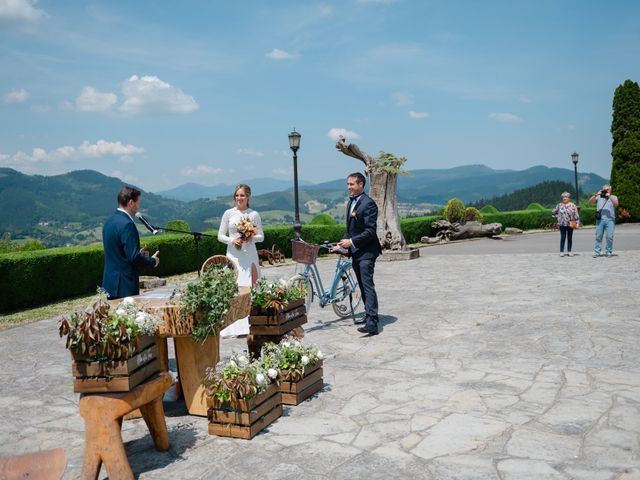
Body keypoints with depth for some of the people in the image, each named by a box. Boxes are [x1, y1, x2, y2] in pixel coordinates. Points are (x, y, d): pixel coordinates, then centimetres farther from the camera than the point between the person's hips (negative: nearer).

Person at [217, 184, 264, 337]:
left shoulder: (254, 214, 4)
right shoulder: (229, 213, 4)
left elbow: (261, 236, 7)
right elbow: (220, 236, 7)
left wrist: (251, 238, -12)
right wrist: (232, 240, -11)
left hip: (249, 254, 0)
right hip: (234, 254, 0)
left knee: (249, 287, -1)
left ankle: (249, 324, 5)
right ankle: (236, 326, -3)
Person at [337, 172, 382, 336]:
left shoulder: (368, 203, -15)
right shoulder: (351, 202, 14)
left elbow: (370, 230, -19)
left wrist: (352, 242, -20)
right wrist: (344, 242, 7)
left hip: (366, 251, -9)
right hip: (355, 251, 9)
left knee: (367, 285, -14)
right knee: (362, 285, 15)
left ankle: (372, 323, -18)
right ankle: (369, 315, 25)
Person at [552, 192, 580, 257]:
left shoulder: (572, 205, 3)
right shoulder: (559, 205, 6)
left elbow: (576, 215, 2)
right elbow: (553, 213, 17)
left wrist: (577, 223, -4)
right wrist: (558, 216, 5)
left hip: (570, 224, 0)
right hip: (562, 224, 0)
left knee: (570, 238, 6)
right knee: (562, 238, -2)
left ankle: (569, 251, 13)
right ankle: (561, 252, 1)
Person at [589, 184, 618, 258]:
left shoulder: (613, 197, 12)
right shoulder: (599, 197, 15)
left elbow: (616, 204, -7)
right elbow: (590, 201, 4)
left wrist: (609, 197, -16)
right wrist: (596, 195, -9)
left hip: (610, 220, -1)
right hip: (600, 220, 1)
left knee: (609, 237, -4)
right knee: (598, 237, 1)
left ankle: (608, 252, 5)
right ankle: (596, 252, 3)